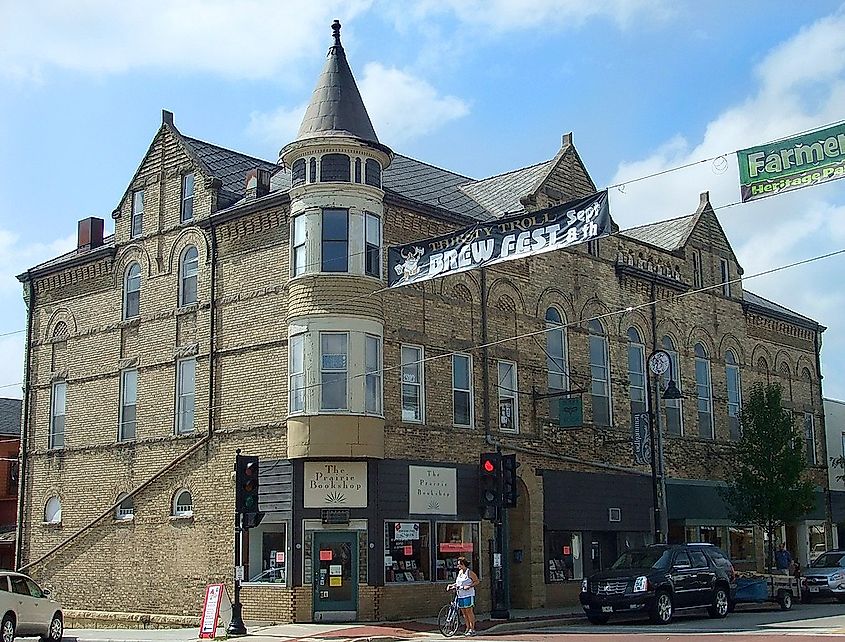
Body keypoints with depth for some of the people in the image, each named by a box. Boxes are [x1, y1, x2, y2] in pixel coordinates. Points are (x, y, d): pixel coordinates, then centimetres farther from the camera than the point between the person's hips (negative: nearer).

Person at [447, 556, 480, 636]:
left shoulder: (469, 572, -8)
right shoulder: (460, 572, 15)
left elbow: (476, 581, -8)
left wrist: (469, 586, -19)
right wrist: (451, 585, 15)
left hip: (468, 595, -8)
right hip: (460, 595, 8)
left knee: (469, 611, -8)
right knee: (464, 612, 7)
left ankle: (472, 629, -4)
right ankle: (468, 628, 14)